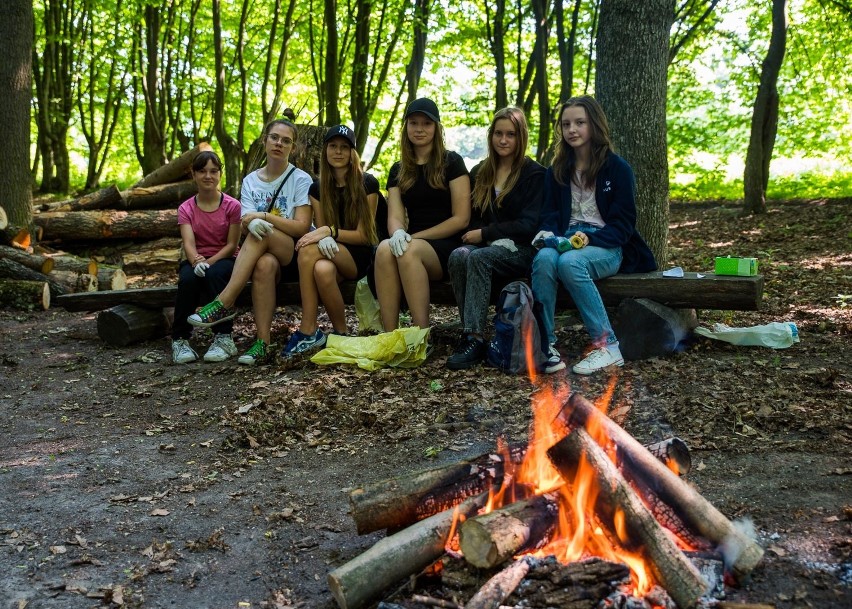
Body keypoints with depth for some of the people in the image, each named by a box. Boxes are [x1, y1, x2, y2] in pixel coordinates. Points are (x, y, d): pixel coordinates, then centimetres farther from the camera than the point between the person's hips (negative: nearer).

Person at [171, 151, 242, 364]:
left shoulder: (232, 206, -4)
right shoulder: (186, 208, 1)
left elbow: (231, 244, -8)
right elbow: (188, 243, -13)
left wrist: (210, 262, -24)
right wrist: (196, 260, -36)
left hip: (224, 259, -2)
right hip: (196, 260, 2)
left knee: (214, 274, -37)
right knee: (187, 278, -34)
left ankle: (223, 338, -31)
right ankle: (180, 339, -24)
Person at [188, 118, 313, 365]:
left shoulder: (301, 180, -1)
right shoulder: (250, 181, 10)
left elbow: (302, 227, -10)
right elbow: (245, 226, -2)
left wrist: (263, 216, -19)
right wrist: (251, 223, -27)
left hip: (296, 253, -2)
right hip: (265, 252, 2)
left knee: (262, 233, -33)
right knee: (265, 264, -36)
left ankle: (224, 303, -36)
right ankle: (262, 343, -37)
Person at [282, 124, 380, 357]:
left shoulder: (367, 184, -3)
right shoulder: (318, 188, 10)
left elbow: (363, 235, -6)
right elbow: (320, 229, 6)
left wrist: (330, 231, -23)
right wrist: (324, 239, -20)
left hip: (361, 256, -3)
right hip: (331, 253, 3)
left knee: (308, 250, -32)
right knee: (322, 269, -36)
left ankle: (308, 330, -26)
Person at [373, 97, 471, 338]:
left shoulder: (451, 162, 3)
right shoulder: (398, 171, 16)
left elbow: (461, 218, -5)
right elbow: (395, 216, 5)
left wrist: (414, 237, -11)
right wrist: (398, 233, -21)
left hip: (448, 246, -3)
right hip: (414, 244, 3)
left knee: (409, 251, -35)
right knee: (385, 249, -31)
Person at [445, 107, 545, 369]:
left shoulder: (535, 174, 1)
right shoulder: (479, 173, 17)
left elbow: (528, 225, -8)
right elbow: (471, 218, 17)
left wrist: (485, 234, -11)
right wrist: (475, 235, -6)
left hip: (520, 250, -4)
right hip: (487, 247, 5)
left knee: (479, 257, -35)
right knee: (458, 255, -30)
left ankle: (474, 338, -38)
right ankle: (470, 333, -33)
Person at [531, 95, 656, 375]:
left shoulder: (617, 168, 2)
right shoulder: (556, 171, 16)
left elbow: (623, 224, -3)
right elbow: (550, 214, 15)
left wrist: (590, 239, -19)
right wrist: (549, 234, -10)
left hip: (606, 247, -3)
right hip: (566, 242, 4)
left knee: (570, 262, -38)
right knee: (544, 258, -34)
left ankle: (607, 346, -31)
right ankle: (545, 343, -35)